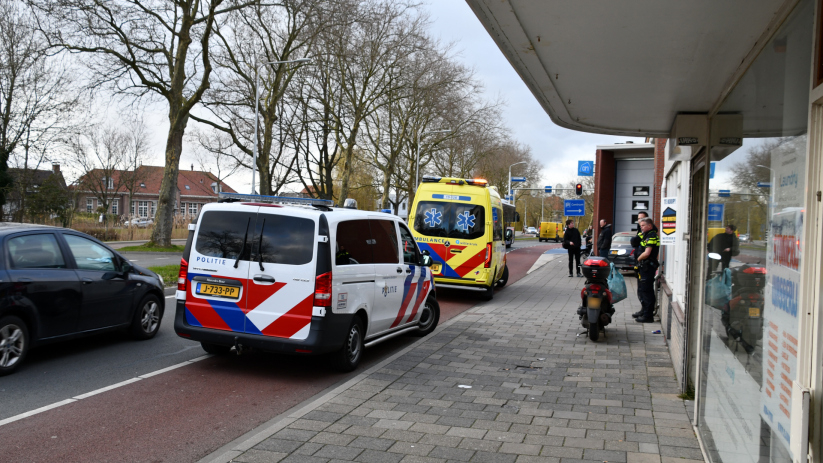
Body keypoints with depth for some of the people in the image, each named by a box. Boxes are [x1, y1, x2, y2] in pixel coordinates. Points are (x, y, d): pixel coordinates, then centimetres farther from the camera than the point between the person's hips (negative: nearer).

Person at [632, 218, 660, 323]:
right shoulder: (646, 235, 15)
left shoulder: (651, 236, -16)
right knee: (642, 290, 20)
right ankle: (644, 311, 33)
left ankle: (648, 315, -4)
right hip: (644, 267, 11)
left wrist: (638, 259, -8)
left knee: (646, 291, -8)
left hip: (648, 267, -11)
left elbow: (647, 253, -23)